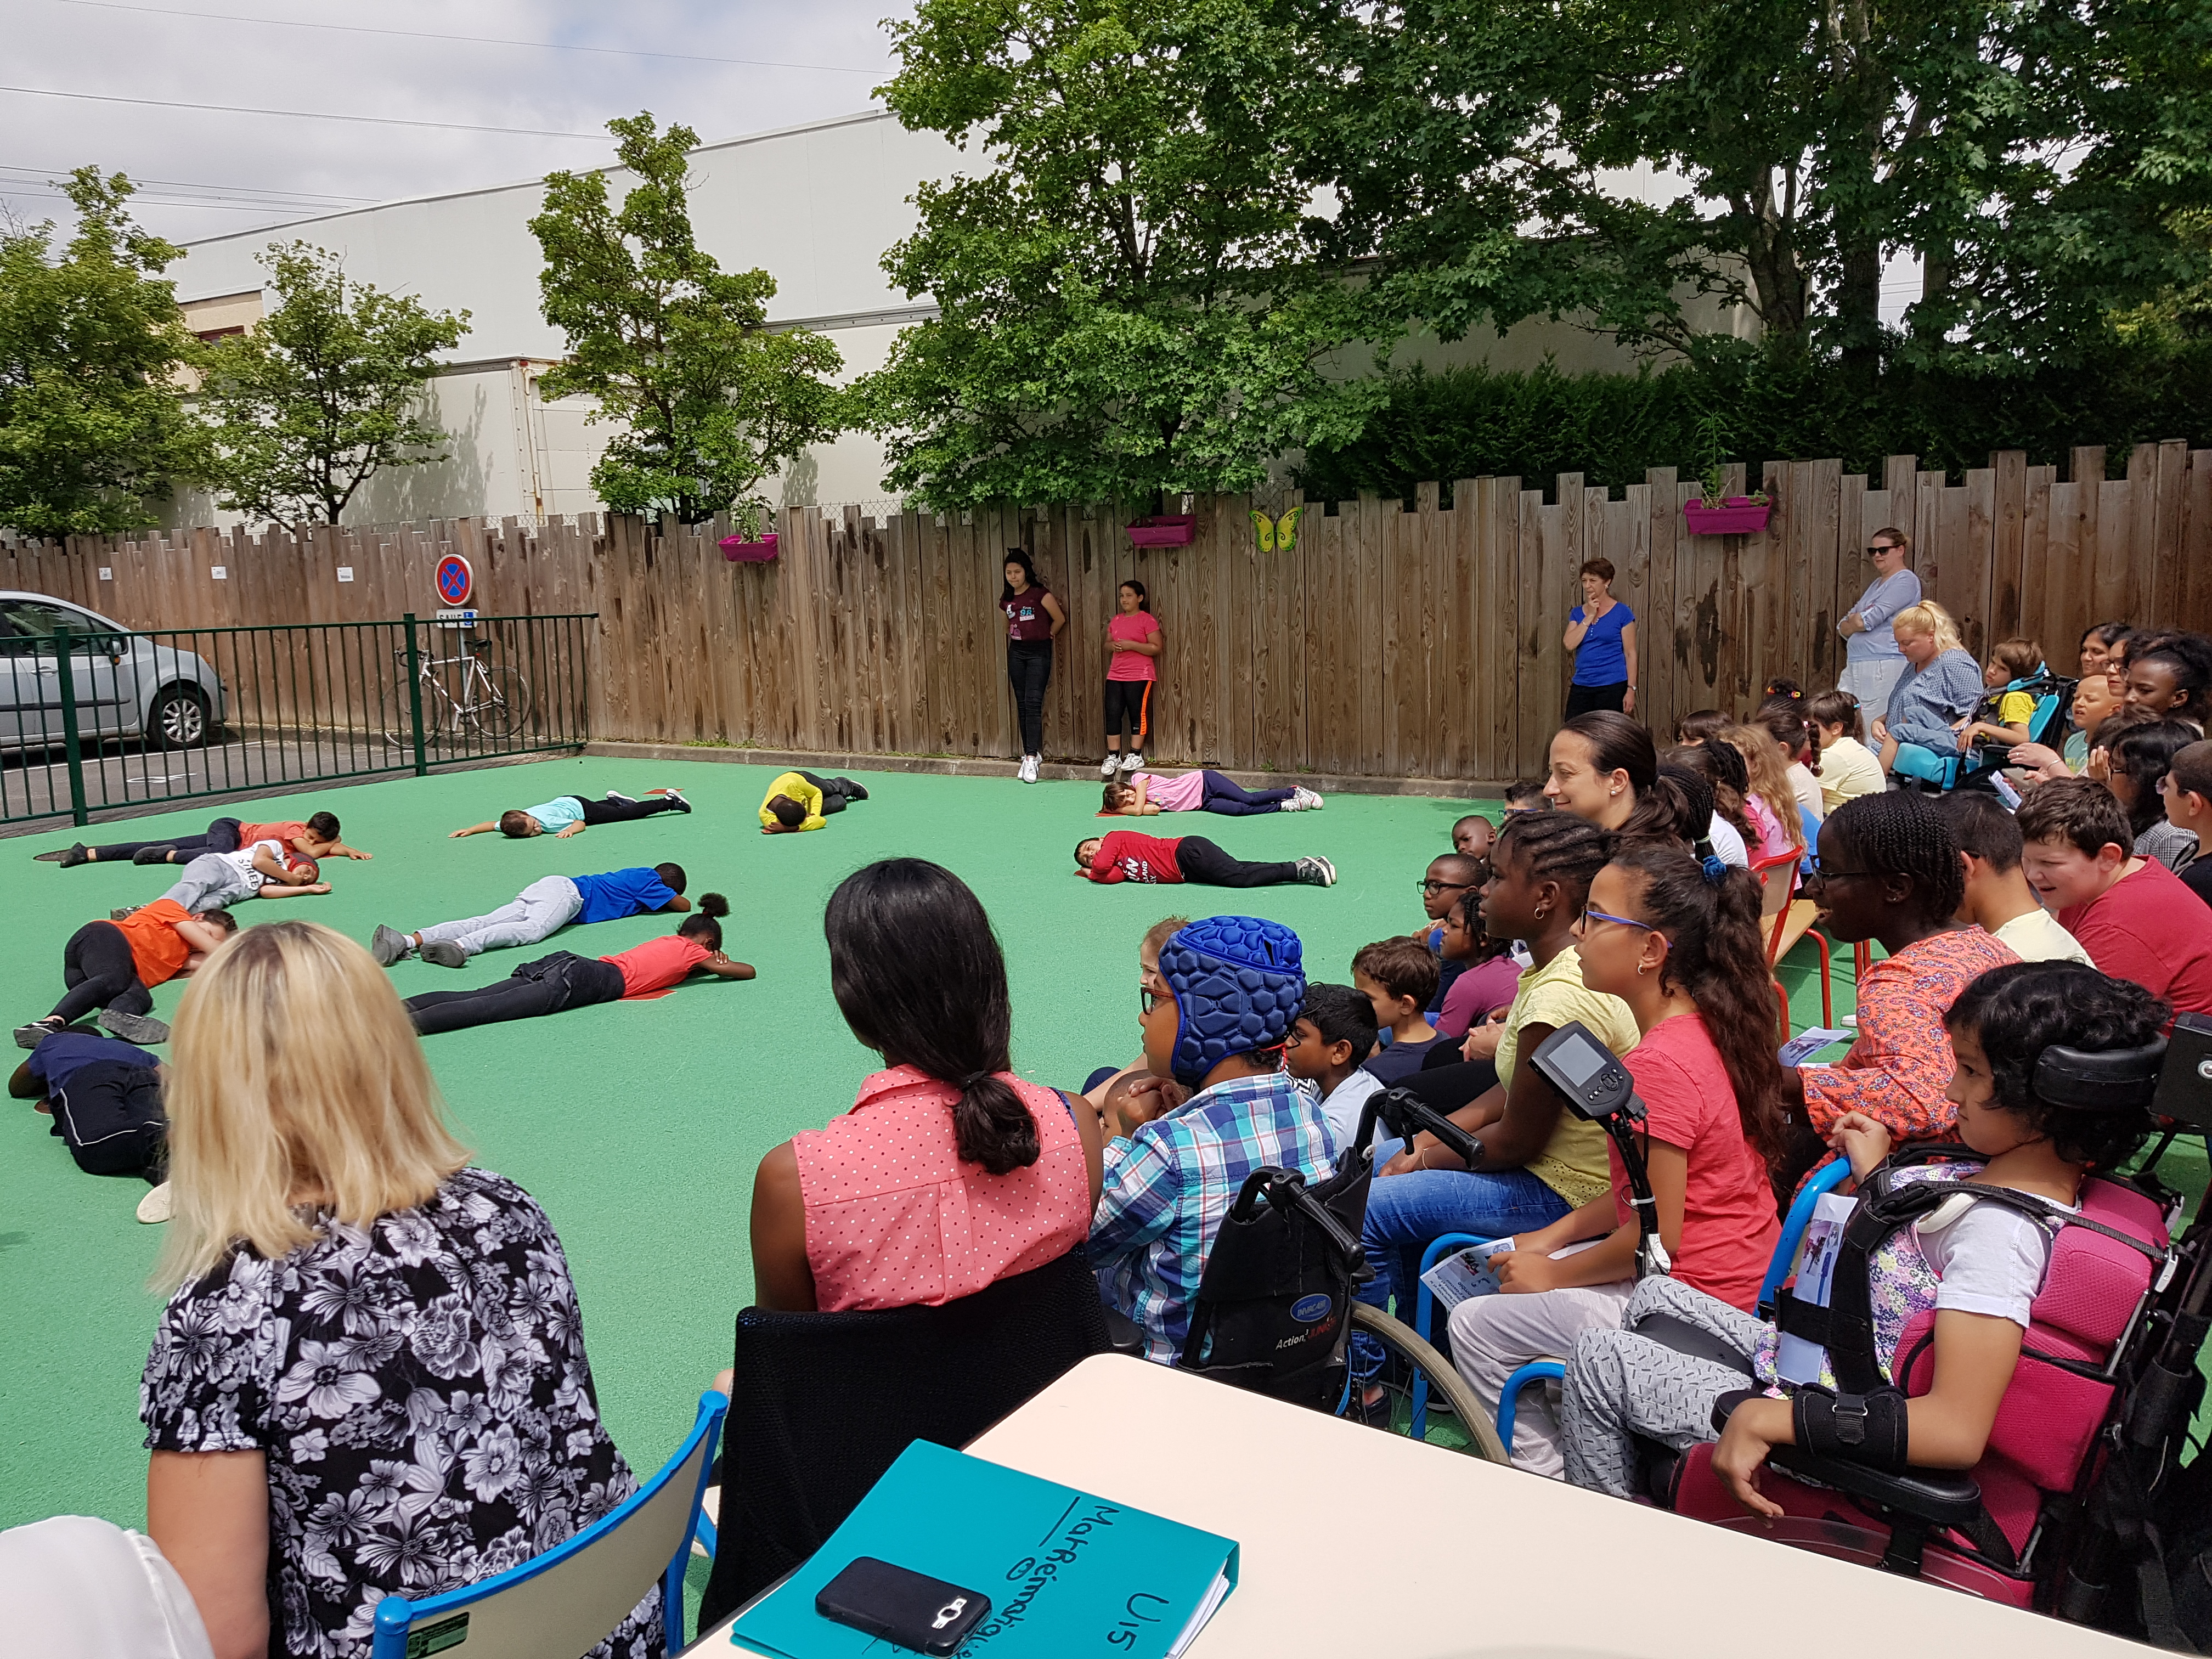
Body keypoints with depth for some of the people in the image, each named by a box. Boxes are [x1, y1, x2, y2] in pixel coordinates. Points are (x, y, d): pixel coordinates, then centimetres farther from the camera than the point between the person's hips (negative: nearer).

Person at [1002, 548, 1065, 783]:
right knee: (1022, 705, 7)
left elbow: (1060, 619, -3)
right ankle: (1030, 754, 14)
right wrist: (1015, 637, 14)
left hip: (1039, 651, -6)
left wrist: (1047, 635, 7)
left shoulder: (1039, 594, -10)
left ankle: (1032, 757, -17)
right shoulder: (1006, 599, 8)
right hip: (1016, 652, 6)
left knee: (1033, 703, -13)